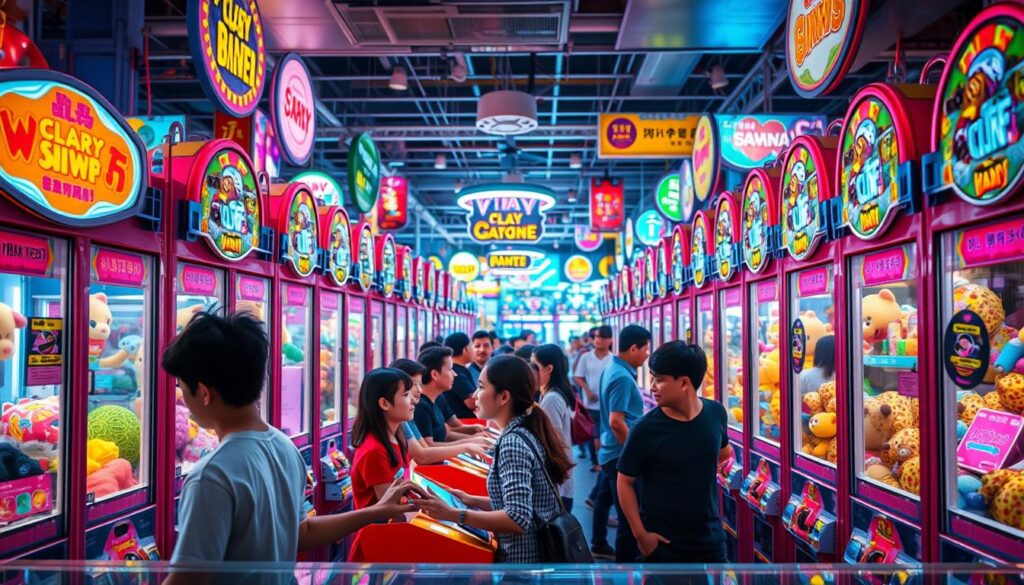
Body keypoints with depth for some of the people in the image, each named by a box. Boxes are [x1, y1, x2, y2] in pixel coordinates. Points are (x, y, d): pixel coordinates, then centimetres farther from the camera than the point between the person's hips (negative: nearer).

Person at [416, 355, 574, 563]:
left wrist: (453, 514, -24)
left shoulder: (513, 442, -21)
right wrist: (473, 501, 10)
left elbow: (518, 519, -27)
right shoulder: (527, 433, 6)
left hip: (523, 558, -8)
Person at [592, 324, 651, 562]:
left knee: (605, 498, 24)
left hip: (610, 451, 11)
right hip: (622, 455, -11)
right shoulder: (623, 377, -23)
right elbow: (616, 422, -27)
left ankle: (600, 545, 41)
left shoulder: (612, 369, 7)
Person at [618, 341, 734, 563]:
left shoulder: (716, 413, -6)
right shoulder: (646, 429, -17)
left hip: (710, 536, 3)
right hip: (662, 541, -3)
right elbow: (625, 482, -8)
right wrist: (640, 534, -11)